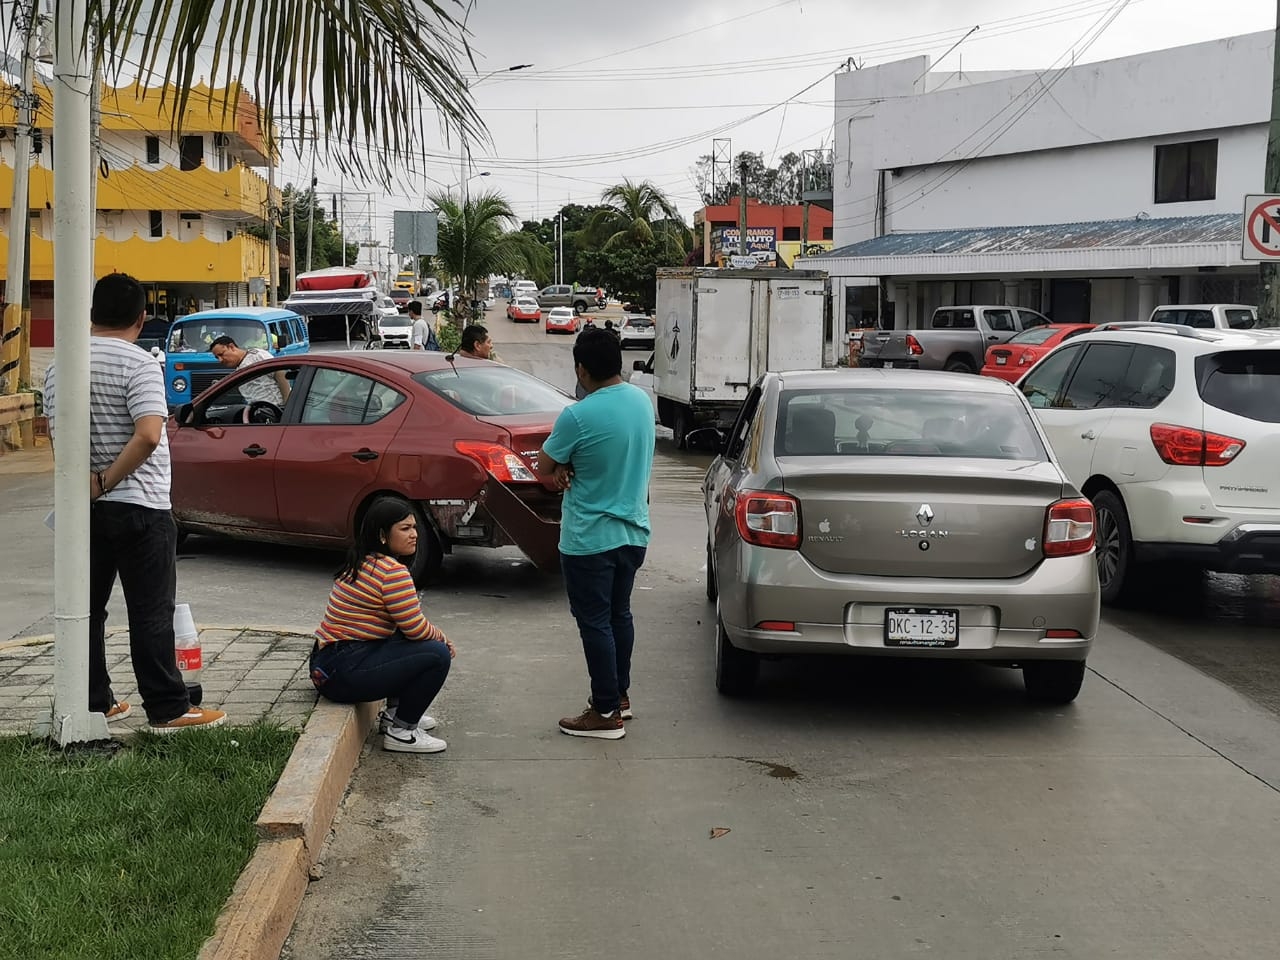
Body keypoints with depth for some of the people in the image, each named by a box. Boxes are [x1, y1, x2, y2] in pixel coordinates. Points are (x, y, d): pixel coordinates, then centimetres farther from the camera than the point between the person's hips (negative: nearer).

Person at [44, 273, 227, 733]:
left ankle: (92, 703, 18)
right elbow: (147, 436, -24)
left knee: (86, 608, 13)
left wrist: (88, 483, 1)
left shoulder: (60, 366, 7)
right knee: (151, 612, -2)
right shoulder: (139, 364, -13)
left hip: (83, 507, 6)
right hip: (138, 506, -6)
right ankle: (168, 709, 1)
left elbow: (58, 437, 5)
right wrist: (107, 483, -15)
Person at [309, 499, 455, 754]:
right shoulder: (392, 572, -17)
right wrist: (441, 637, 6)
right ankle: (402, 732, -4)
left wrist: (436, 634, 10)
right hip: (344, 674, -11)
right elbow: (417, 630, -15)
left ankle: (394, 713, 22)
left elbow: (410, 620, 23)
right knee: (437, 654, -15)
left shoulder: (362, 563, 15)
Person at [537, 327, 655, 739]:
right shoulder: (641, 400, 1)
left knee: (595, 622, 2)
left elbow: (544, 466, -10)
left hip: (590, 539, -7)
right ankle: (621, 695, 33)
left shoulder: (578, 416, -23)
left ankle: (606, 714, 9)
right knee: (619, 613, 20)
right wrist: (573, 468, -4)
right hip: (633, 531, 7)